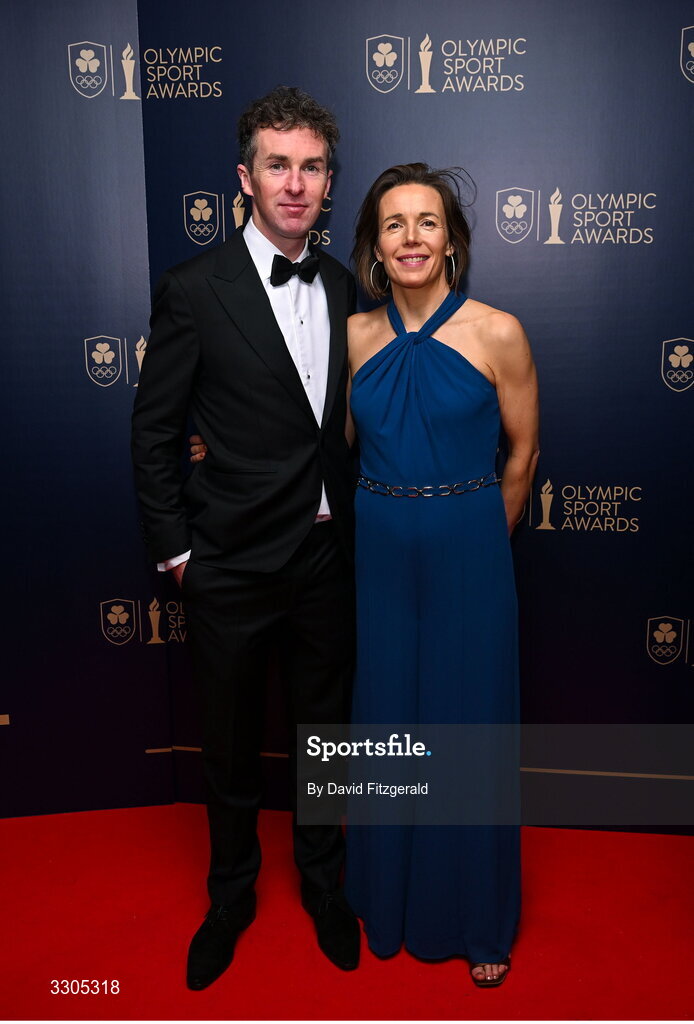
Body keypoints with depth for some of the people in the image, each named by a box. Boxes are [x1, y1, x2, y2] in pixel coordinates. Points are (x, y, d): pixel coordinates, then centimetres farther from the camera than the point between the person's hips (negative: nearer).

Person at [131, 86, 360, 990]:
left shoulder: (342, 287, 4)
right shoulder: (193, 290, -10)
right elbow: (154, 432, -6)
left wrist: (352, 524, 8)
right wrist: (175, 550, -7)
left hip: (328, 560, 4)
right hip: (234, 567, -3)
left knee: (326, 731, 19)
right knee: (232, 745, 15)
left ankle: (323, 880, 44)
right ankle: (232, 894, 41)